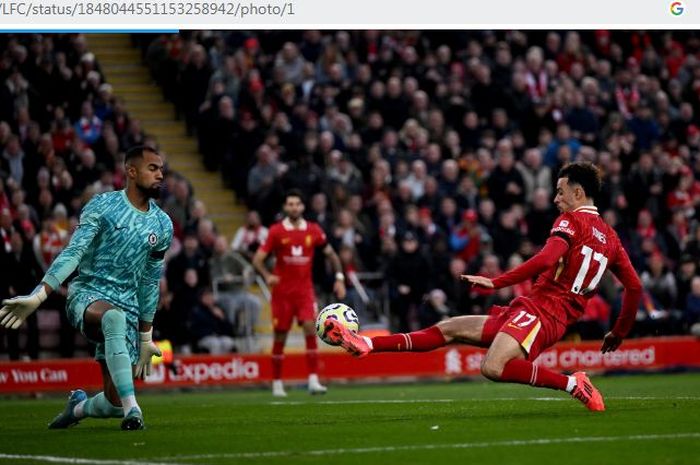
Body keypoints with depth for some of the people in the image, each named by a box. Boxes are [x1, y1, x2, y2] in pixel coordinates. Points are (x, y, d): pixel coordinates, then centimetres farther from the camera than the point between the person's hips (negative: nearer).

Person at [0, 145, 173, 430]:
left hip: (127, 308, 5)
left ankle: (78, 407, 33)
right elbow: (74, 253, -12)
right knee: (114, 317, -42)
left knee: (115, 403, -4)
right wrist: (38, 296, -25)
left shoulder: (163, 225, 9)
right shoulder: (102, 206, -4)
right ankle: (132, 411, -42)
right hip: (87, 295, -4)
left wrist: (145, 337, 18)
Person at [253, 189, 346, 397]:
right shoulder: (276, 231, -3)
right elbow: (258, 259, -3)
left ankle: (313, 380, -16)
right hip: (282, 290, -1)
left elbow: (331, 254, 14)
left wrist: (339, 278, 3)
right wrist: (267, 276, -22)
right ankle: (277, 383, 16)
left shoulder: (313, 230, 2)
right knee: (280, 335, 4)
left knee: (310, 329, -16)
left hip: (305, 289, 1)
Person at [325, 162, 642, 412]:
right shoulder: (610, 237, 18)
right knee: (449, 329, 8)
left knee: (493, 368, -35)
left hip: (538, 310, -9)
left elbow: (546, 259, -22)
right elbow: (634, 287, 16)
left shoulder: (571, 221, -5)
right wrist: (619, 333, 25)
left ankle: (573, 384, -22)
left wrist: (496, 282, -21)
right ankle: (364, 344, 7)